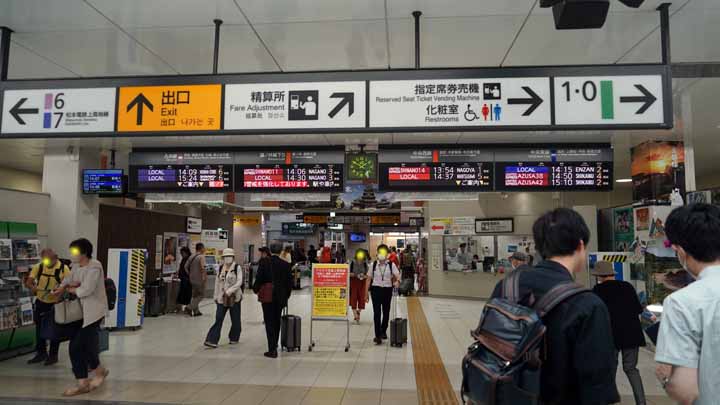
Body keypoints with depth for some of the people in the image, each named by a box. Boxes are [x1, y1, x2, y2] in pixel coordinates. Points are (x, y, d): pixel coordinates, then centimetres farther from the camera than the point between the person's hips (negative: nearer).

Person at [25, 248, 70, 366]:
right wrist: (32, 287, -33)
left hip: (56, 303, -4)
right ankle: (41, 353, 30)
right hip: (41, 302, 4)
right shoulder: (38, 267, -7)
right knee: (39, 328, 14)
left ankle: (53, 355, 20)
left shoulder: (63, 268, -16)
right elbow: (28, 282, -11)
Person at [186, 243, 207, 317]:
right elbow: (202, 268, -23)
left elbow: (186, 266, 8)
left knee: (195, 295, 16)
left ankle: (196, 311, 19)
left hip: (192, 279, 8)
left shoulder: (191, 257, 9)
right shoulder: (201, 256, -13)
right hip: (199, 279, -8)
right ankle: (189, 308, -8)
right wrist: (205, 276, -15)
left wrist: (190, 274, 16)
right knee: (201, 295, 2)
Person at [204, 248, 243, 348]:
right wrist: (216, 296, 13)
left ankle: (234, 338, 25)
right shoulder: (221, 268, 9)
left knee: (235, 319, 8)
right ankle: (212, 340, -6)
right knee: (218, 319, -4)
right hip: (222, 298, 3)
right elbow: (217, 282, 14)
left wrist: (231, 290, -25)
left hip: (234, 297, -3)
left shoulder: (237, 268, -4)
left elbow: (239, 282, -13)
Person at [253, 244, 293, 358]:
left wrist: (256, 289, 9)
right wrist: (286, 295, 13)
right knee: (277, 321, 18)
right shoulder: (286, 264, -1)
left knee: (269, 322, 1)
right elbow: (289, 281, 1)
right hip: (280, 297, 3)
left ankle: (272, 350, -1)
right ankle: (274, 345, 32)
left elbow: (259, 278, -10)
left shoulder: (264, 262, -9)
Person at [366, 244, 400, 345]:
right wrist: (367, 293, 4)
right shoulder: (374, 264, 1)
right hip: (376, 289, -1)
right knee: (377, 313, -5)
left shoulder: (391, 265, -1)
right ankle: (378, 335, 0)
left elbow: (397, 275, -10)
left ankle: (383, 331, 36)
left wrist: (397, 281, -34)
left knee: (386, 312, 13)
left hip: (387, 289, 1)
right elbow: (369, 279, 5)